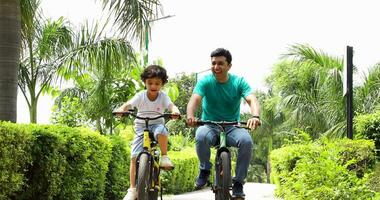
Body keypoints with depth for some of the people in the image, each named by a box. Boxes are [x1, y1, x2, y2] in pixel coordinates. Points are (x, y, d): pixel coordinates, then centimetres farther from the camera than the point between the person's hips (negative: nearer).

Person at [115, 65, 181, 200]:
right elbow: (128, 104, -21)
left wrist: (175, 111, -50)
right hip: (141, 127, 1)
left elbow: (171, 105, -25)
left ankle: (164, 157, -19)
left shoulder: (163, 96, -7)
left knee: (161, 129, -40)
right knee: (134, 157, -11)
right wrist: (121, 110, -45)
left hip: (157, 124, -1)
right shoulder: (140, 96, -7)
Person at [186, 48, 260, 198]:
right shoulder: (205, 81, -4)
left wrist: (255, 116, -43)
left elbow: (252, 99, -19)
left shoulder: (239, 82, -3)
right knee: (201, 136, -35)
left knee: (246, 140, -31)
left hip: (232, 128, 1)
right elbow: (195, 99, -21)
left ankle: (238, 182, -13)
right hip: (210, 126, 0)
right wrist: (190, 115, -45)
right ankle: (205, 170, -7)